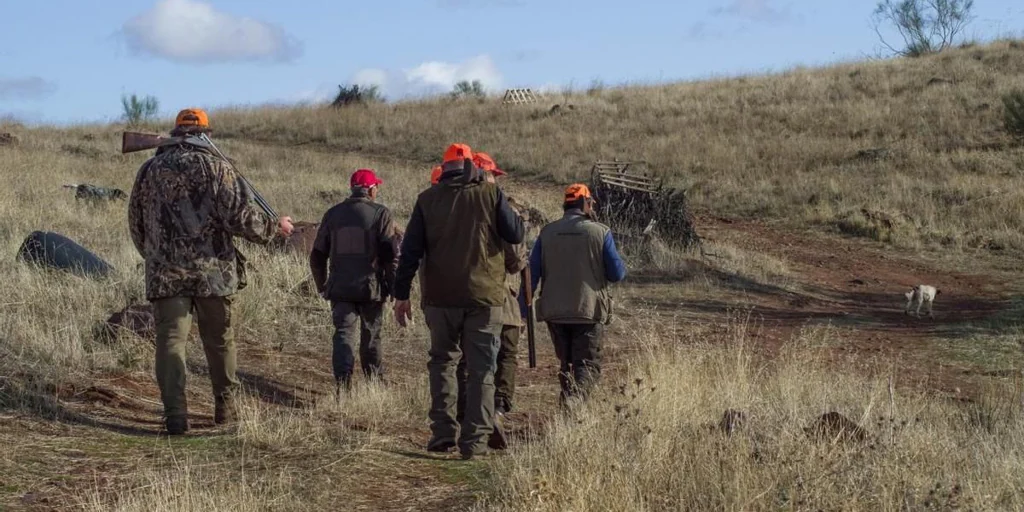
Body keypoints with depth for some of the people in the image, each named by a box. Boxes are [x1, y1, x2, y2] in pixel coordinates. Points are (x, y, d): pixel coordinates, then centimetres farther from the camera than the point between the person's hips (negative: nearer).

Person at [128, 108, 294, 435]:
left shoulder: (149, 170, 9)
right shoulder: (215, 166, -2)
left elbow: (136, 225, 16)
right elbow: (239, 217, -11)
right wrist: (274, 227, 6)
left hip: (165, 273, 1)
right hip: (213, 271, -1)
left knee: (170, 340, -1)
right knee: (220, 341, 13)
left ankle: (175, 414, -14)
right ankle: (225, 408, 24)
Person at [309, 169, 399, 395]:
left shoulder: (333, 214, 7)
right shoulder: (380, 213, -5)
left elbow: (317, 255, 11)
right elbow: (391, 254, -11)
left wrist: (322, 286, 20)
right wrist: (392, 286, -2)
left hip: (340, 289, 2)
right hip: (371, 288, -2)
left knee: (343, 334, 1)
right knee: (371, 336, 13)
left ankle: (342, 382, -18)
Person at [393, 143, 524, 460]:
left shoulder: (427, 199, 3)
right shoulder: (490, 194, -2)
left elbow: (410, 250, 2)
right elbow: (516, 235, 0)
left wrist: (401, 294, 6)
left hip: (440, 297, 1)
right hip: (484, 296, -1)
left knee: (442, 361, 16)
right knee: (481, 368, 4)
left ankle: (444, 433, 6)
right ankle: (475, 440, 0)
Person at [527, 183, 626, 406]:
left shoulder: (547, 233, 4)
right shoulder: (600, 232, -4)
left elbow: (532, 273, 2)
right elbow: (617, 274, -2)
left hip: (554, 312, 3)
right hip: (589, 312, -3)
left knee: (566, 363, 19)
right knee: (587, 364, 0)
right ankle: (575, 395, -26)